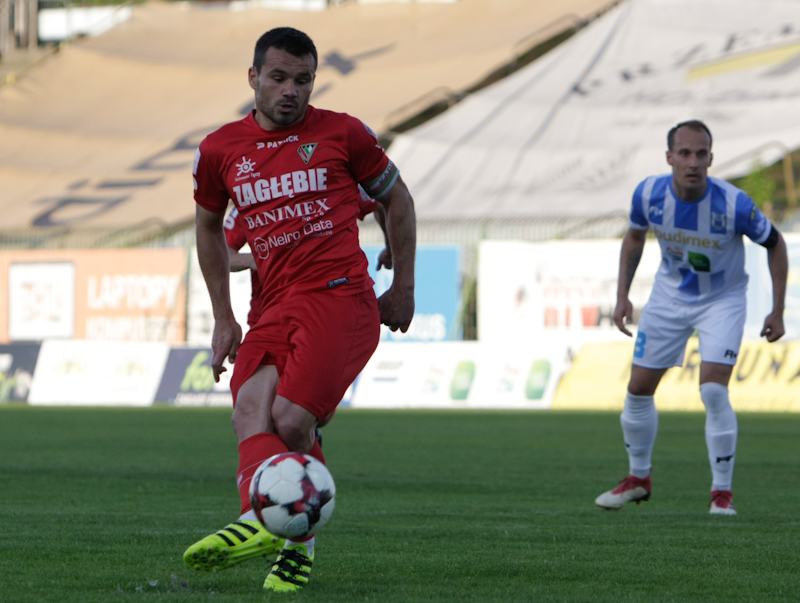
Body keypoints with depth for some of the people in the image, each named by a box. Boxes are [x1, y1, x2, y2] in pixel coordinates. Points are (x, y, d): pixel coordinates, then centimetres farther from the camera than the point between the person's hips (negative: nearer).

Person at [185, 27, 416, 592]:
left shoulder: (342, 133, 5)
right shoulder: (220, 150, 12)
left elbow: (397, 199, 17)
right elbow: (209, 225, 27)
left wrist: (403, 287, 15)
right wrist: (223, 317, 22)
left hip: (340, 295, -4)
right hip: (275, 308, 4)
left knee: (292, 421, -20)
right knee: (250, 412, -21)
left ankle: (297, 540, -7)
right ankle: (263, 518, -39)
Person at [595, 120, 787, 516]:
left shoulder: (734, 204, -28)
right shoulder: (649, 194, -19)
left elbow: (774, 243, -11)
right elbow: (634, 237, 4)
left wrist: (778, 311, -11)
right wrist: (623, 296, -2)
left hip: (722, 301, -4)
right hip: (669, 296, 4)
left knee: (713, 391, -20)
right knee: (638, 390, 5)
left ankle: (722, 491, -5)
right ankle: (638, 479, 28)